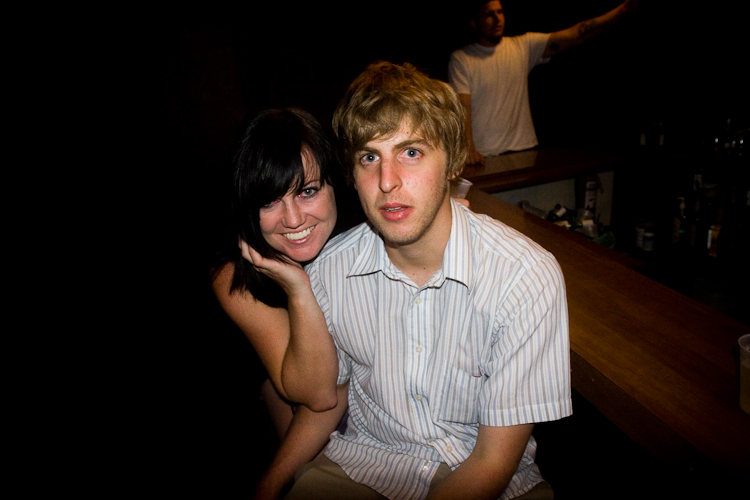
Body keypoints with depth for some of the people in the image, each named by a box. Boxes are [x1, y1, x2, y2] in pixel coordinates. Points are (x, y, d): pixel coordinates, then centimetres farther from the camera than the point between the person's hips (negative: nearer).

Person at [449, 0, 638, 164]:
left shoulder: (524, 46, 5)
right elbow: (462, 108, -11)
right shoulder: (460, 58, -3)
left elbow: (577, 33, 2)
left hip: (524, 149, 3)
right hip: (484, 156, -3)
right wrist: (468, 150, -24)